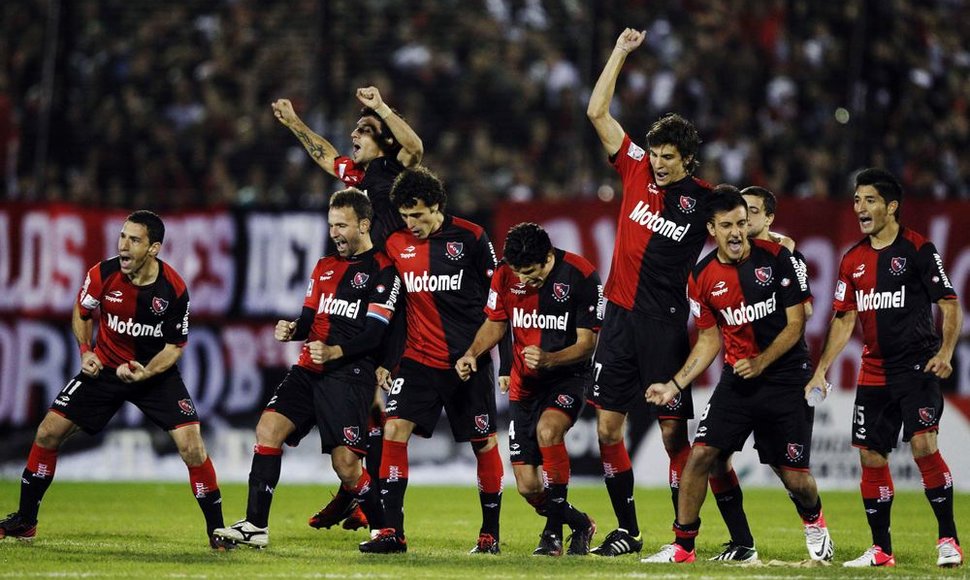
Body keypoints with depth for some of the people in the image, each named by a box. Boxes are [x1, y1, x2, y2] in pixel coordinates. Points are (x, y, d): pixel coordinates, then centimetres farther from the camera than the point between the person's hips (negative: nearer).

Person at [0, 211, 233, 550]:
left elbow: (175, 345, -10)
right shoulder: (102, 275, -16)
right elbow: (82, 314, 5)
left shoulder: (174, 290, -21)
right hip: (105, 367, 2)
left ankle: (217, 531, -3)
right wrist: (85, 351, -10)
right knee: (48, 432, -4)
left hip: (156, 371, -2)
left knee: (191, 444, -17)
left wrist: (146, 372, -26)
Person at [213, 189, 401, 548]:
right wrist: (292, 329, -3)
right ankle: (255, 526, -10)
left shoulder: (382, 271, -3)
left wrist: (334, 352, -24)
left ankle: (386, 529, 9)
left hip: (349, 374, -7)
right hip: (309, 369, 7)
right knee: (269, 428, -10)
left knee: (346, 465, -12)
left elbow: (373, 333, -11)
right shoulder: (324, 267, 21)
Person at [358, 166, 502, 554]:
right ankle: (392, 532, -11)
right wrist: (384, 360, 11)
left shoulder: (470, 238, -5)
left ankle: (490, 533, 18)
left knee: (485, 443, 3)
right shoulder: (396, 244, 5)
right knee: (394, 429, -13)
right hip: (418, 359, 3)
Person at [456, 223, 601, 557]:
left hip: (568, 376, -4)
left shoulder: (580, 276, -18)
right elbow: (495, 325, 10)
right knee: (528, 486, -1)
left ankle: (554, 528, -21)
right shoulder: (506, 275, -6)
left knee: (547, 429, -35)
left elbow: (587, 343, -15)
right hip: (524, 384, 4)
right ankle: (579, 524, 29)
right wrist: (472, 353, -9)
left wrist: (547, 359, -32)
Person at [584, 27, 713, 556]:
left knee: (673, 431, -4)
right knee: (607, 425, 3)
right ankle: (626, 530, 13)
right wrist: (621, 52, 3)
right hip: (621, 314, 4)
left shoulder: (704, 199, -3)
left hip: (666, 323, -4)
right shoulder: (637, 170, 6)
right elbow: (597, 112, 6)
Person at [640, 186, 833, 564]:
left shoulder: (776, 257, -9)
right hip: (737, 379, 3)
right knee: (701, 453, -12)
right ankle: (683, 544, -1)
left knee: (795, 477, -1)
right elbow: (709, 341, 11)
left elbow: (795, 324, -7)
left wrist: (761, 363, -18)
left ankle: (814, 522, 33)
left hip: (787, 379, -3)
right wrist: (674, 385, 4)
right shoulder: (702, 277, 0)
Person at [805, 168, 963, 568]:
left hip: (917, 366, -6)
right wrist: (821, 370, 9)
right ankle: (881, 549, 13)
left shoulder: (918, 250, -6)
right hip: (874, 373, 6)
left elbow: (950, 306, -6)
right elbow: (845, 320, 15)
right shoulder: (853, 260, 11)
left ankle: (948, 540, -10)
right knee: (870, 457, 4)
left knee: (923, 445, -19)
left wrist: (945, 352, -20)